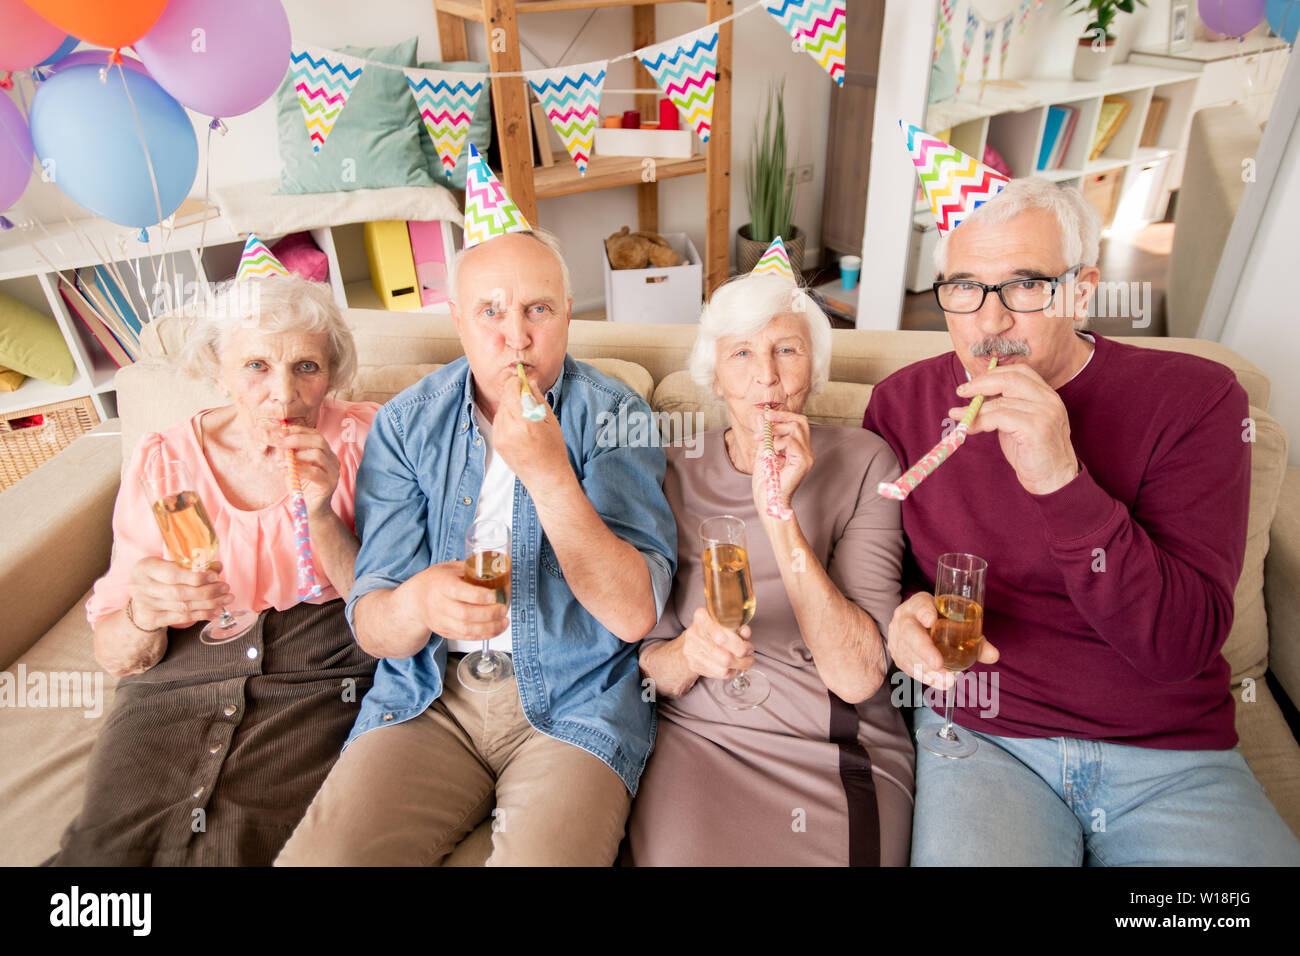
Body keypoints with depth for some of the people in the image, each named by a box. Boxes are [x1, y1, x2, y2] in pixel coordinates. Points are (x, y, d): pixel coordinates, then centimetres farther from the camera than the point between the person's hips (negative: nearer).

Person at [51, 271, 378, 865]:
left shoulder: (363, 439, -3)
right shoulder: (162, 460, 2)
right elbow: (113, 655, 4)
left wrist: (321, 516, -20)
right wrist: (142, 616, -20)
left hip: (316, 687, -2)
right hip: (172, 689, 2)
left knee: (232, 850, -22)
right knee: (102, 849, -18)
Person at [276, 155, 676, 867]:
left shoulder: (612, 416, -5)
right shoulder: (406, 423, 1)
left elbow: (635, 614, -15)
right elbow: (369, 624, -2)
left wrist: (548, 473, -25)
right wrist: (420, 602, -26)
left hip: (573, 702, -1)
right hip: (428, 694, 2)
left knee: (541, 854, -26)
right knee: (316, 857, -17)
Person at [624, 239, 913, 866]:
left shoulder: (861, 464, -4)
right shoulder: (677, 475, 0)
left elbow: (858, 677, -15)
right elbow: (648, 664, 1)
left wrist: (778, 512, -22)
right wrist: (687, 654, -22)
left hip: (839, 752, 0)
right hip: (695, 735, 1)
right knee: (673, 853, -23)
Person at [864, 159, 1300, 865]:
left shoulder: (1194, 397, -7)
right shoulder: (902, 402, -1)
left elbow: (1179, 645, -16)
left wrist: (1061, 481, -29)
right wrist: (901, 610, -13)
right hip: (979, 737, 0)